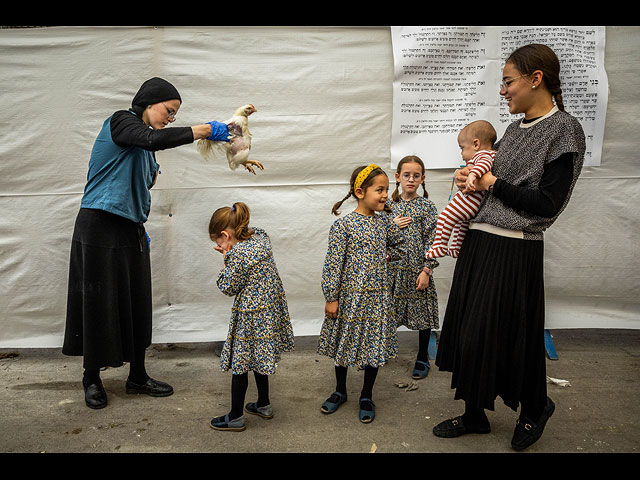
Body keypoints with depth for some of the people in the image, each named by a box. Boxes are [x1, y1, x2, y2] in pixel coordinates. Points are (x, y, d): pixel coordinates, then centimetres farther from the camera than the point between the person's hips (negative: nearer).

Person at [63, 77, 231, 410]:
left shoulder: (142, 144, 17)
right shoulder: (121, 121, -8)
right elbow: (154, 139, -30)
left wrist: (141, 229, 16)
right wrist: (205, 130, -27)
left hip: (130, 230, 8)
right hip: (100, 228, -8)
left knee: (137, 303, 10)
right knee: (99, 303, 2)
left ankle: (137, 376, 22)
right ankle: (92, 379, 20)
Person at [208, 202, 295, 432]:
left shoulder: (238, 254, -25)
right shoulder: (260, 236, 1)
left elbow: (228, 287, -14)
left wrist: (227, 257, -10)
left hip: (250, 317, -9)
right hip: (270, 308, 9)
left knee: (239, 364, 5)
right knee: (257, 359, 23)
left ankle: (236, 418, 18)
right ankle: (263, 405, 37)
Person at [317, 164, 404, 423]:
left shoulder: (384, 222, 2)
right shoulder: (343, 225, -13)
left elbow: (398, 244, 22)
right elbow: (333, 264, -12)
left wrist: (382, 258, 9)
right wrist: (331, 298, -12)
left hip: (377, 296, 4)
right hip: (349, 295, -4)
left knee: (375, 344, 9)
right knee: (343, 343, 12)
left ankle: (366, 396, 27)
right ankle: (340, 391, 33)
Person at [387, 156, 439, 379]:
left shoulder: (427, 206, -5)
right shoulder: (390, 205, 6)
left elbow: (432, 240, -8)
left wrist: (427, 270, -13)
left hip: (418, 268, -3)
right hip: (393, 267, 3)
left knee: (422, 311, 7)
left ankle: (423, 359, 22)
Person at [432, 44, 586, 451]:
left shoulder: (564, 130, -10)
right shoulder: (515, 129, 13)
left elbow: (547, 204, -16)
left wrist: (493, 183, -12)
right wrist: (469, 178, 3)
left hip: (515, 251, -8)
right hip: (480, 242, 8)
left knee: (511, 335, 6)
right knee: (468, 331, 12)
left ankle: (535, 407, 36)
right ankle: (475, 415, 31)